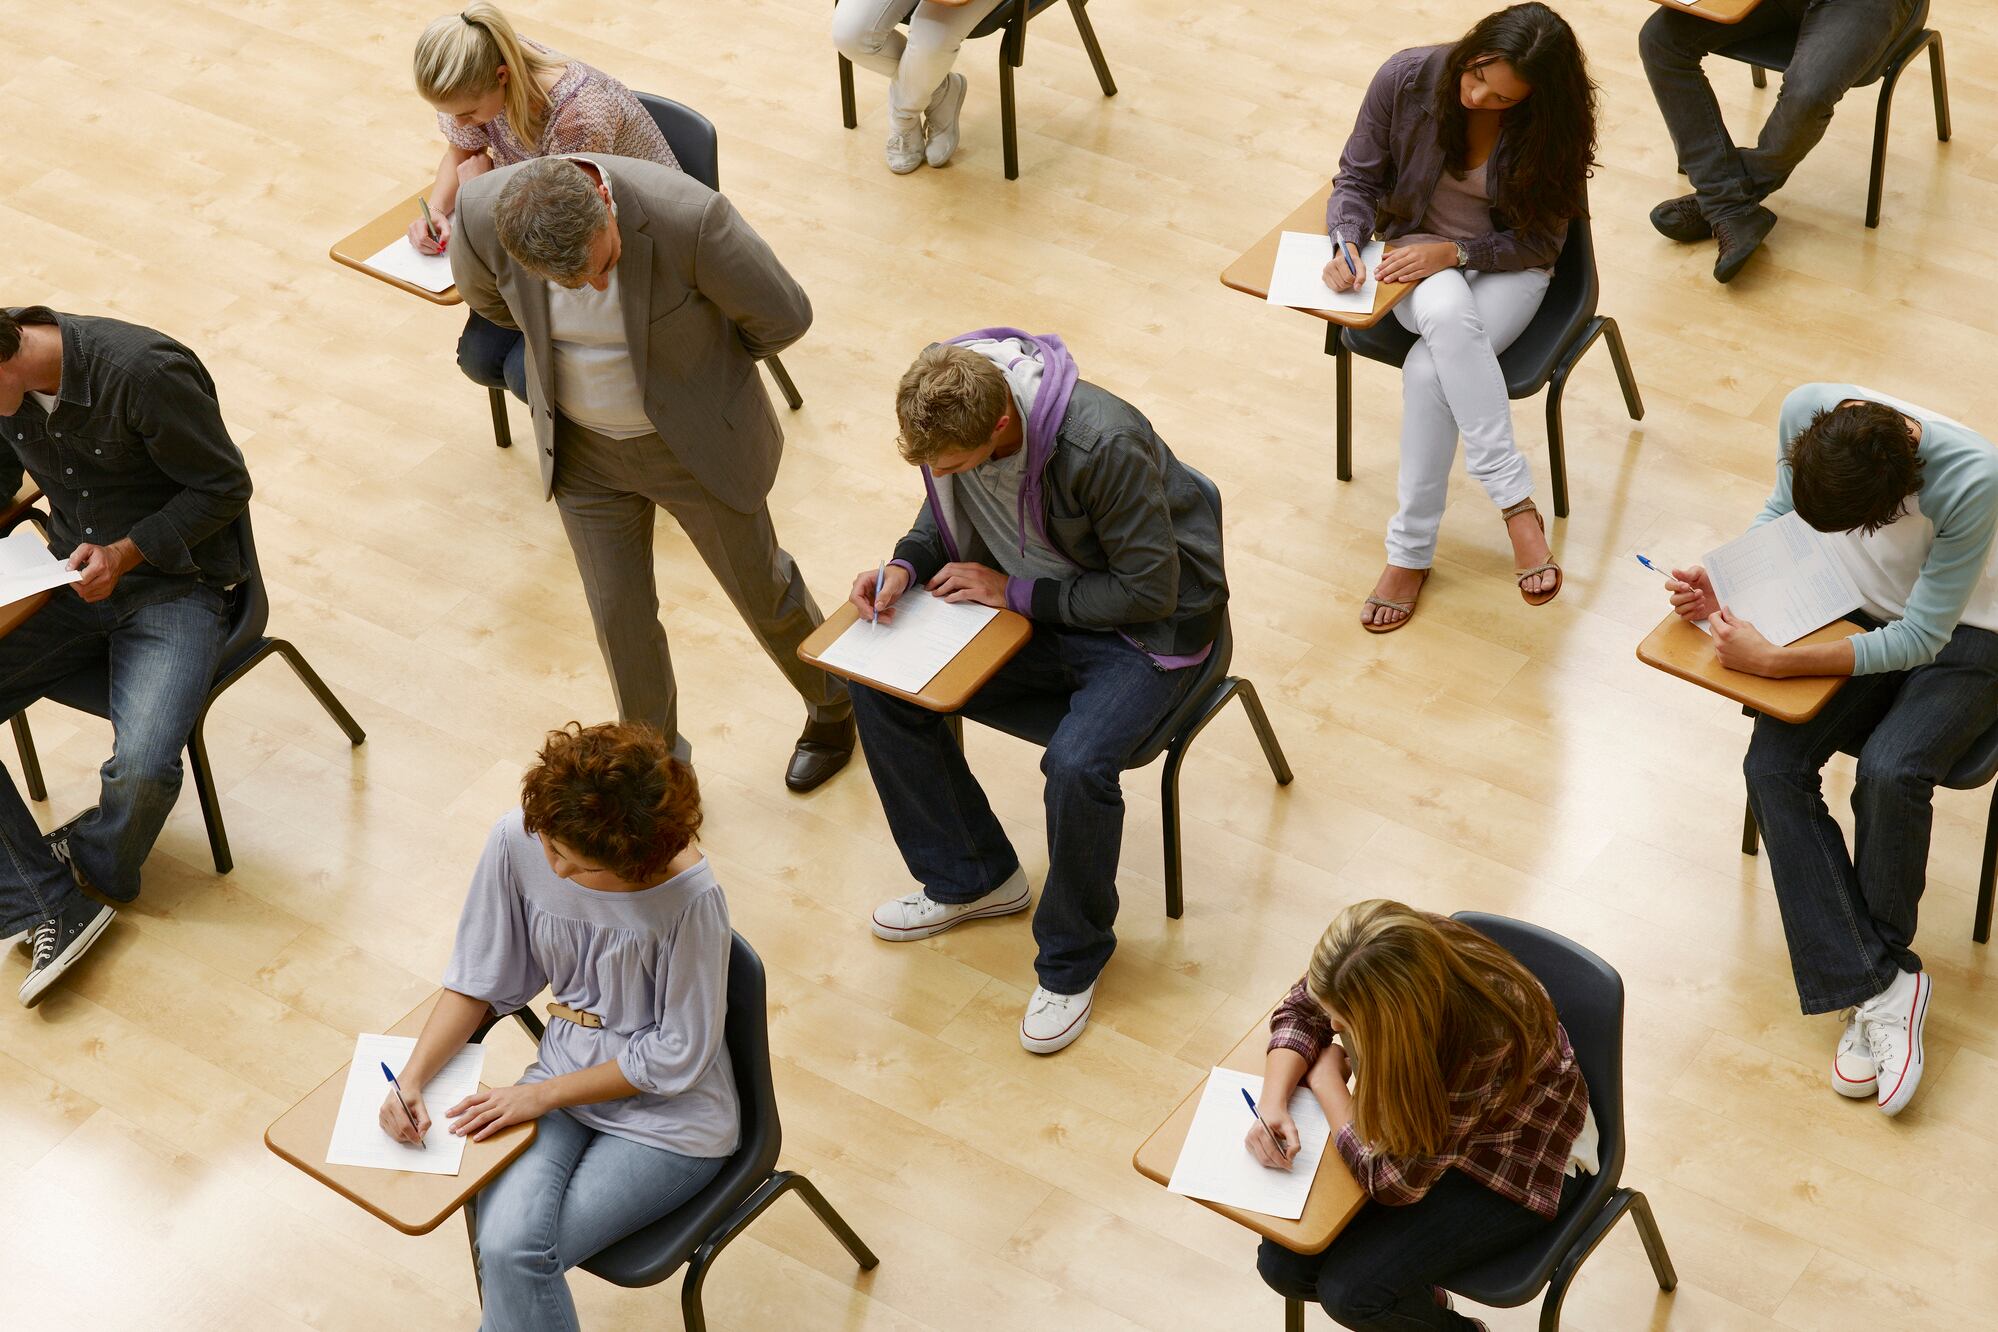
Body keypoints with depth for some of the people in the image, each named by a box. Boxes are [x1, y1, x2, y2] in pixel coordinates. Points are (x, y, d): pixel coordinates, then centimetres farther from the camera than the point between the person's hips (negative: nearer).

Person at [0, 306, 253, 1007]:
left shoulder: (144, 372, -24)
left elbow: (226, 487, -13)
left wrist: (125, 553, -20)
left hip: (173, 586, -6)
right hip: (71, 578, 6)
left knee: (143, 770, -26)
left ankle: (91, 865, 9)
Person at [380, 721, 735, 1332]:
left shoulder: (690, 897, -27)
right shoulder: (516, 841, -13)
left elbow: (679, 1056, -16)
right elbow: (480, 978, 1)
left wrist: (541, 1095, -15)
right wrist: (411, 1077, -11)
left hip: (669, 1116, -4)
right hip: (565, 1075, 4)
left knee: (515, 1254, -21)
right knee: (502, 1238, -24)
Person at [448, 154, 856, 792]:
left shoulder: (689, 217, -37)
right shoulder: (482, 214, -26)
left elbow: (783, 316, -19)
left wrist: (691, 360, 0)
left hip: (697, 441, -2)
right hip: (583, 448, 3)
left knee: (759, 587, 18)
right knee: (619, 612, 13)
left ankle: (833, 706, 47)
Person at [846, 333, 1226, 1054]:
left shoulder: (1105, 446, -34)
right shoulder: (944, 415, -13)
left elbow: (1151, 589, -24)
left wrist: (1014, 590, -21)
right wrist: (905, 567, -12)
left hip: (1143, 630, -7)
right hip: (1028, 604, 7)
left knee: (1078, 765, -32)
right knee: (879, 687, -9)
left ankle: (1072, 961, -4)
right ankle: (972, 878, 12)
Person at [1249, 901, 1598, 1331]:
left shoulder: (1484, 1034, -40)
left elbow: (1397, 1180, -31)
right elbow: (1299, 1010, -2)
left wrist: (1326, 1077, -19)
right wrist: (1273, 1104, -19)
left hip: (1520, 1164, -6)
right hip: (1422, 1120, 6)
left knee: (1350, 1288, -20)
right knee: (1282, 1262, -7)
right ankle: (1417, 1294, 21)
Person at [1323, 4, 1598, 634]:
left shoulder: (1550, 125, -17)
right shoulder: (1406, 79, -14)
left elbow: (1539, 241, -9)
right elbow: (1357, 178, -2)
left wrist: (1454, 252, -24)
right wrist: (1346, 242, -22)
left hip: (1507, 267, -1)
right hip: (1417, 248, 1)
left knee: (1429, 368, -33)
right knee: (1445, 311, -37)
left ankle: (1411, 551, -21)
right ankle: (1516, 504, -35)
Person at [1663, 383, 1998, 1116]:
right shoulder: (1805, 410, -21)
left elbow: (1921, 639, -27)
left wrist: (1772, 661, -31)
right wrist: (1724, 588, -14)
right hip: (1858, 613, 5)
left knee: (1889, 771, -31)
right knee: (1772, 766, -20)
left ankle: (1872, 974, -5)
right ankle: (1879, 985, -17)